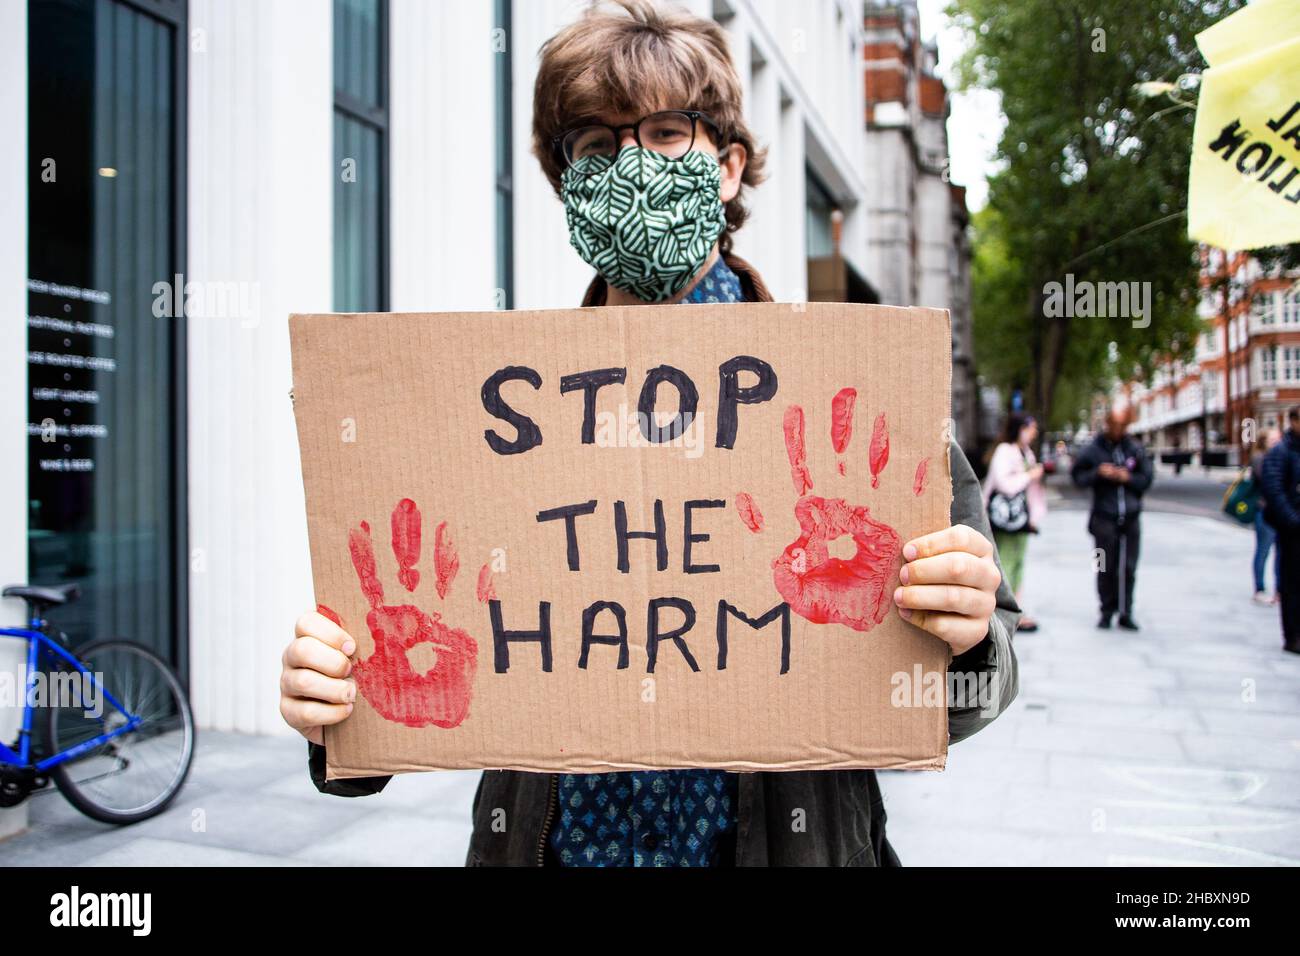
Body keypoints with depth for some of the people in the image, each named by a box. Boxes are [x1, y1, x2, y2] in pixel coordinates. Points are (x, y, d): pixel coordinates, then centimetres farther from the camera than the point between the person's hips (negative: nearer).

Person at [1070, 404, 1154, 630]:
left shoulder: (1136, 448, 4)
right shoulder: (1094, 450, -1)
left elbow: (1146, 479, 8)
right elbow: (1077, 476, 4)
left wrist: (1128, 477, -10)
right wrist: (1097, 473, -13)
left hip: (1131, 517, 2)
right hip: (1104, 518, -2)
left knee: (1128, 569, 4)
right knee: (1106, 568, 2)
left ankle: (1125, 613, 12)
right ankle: (1107, 611, 13)